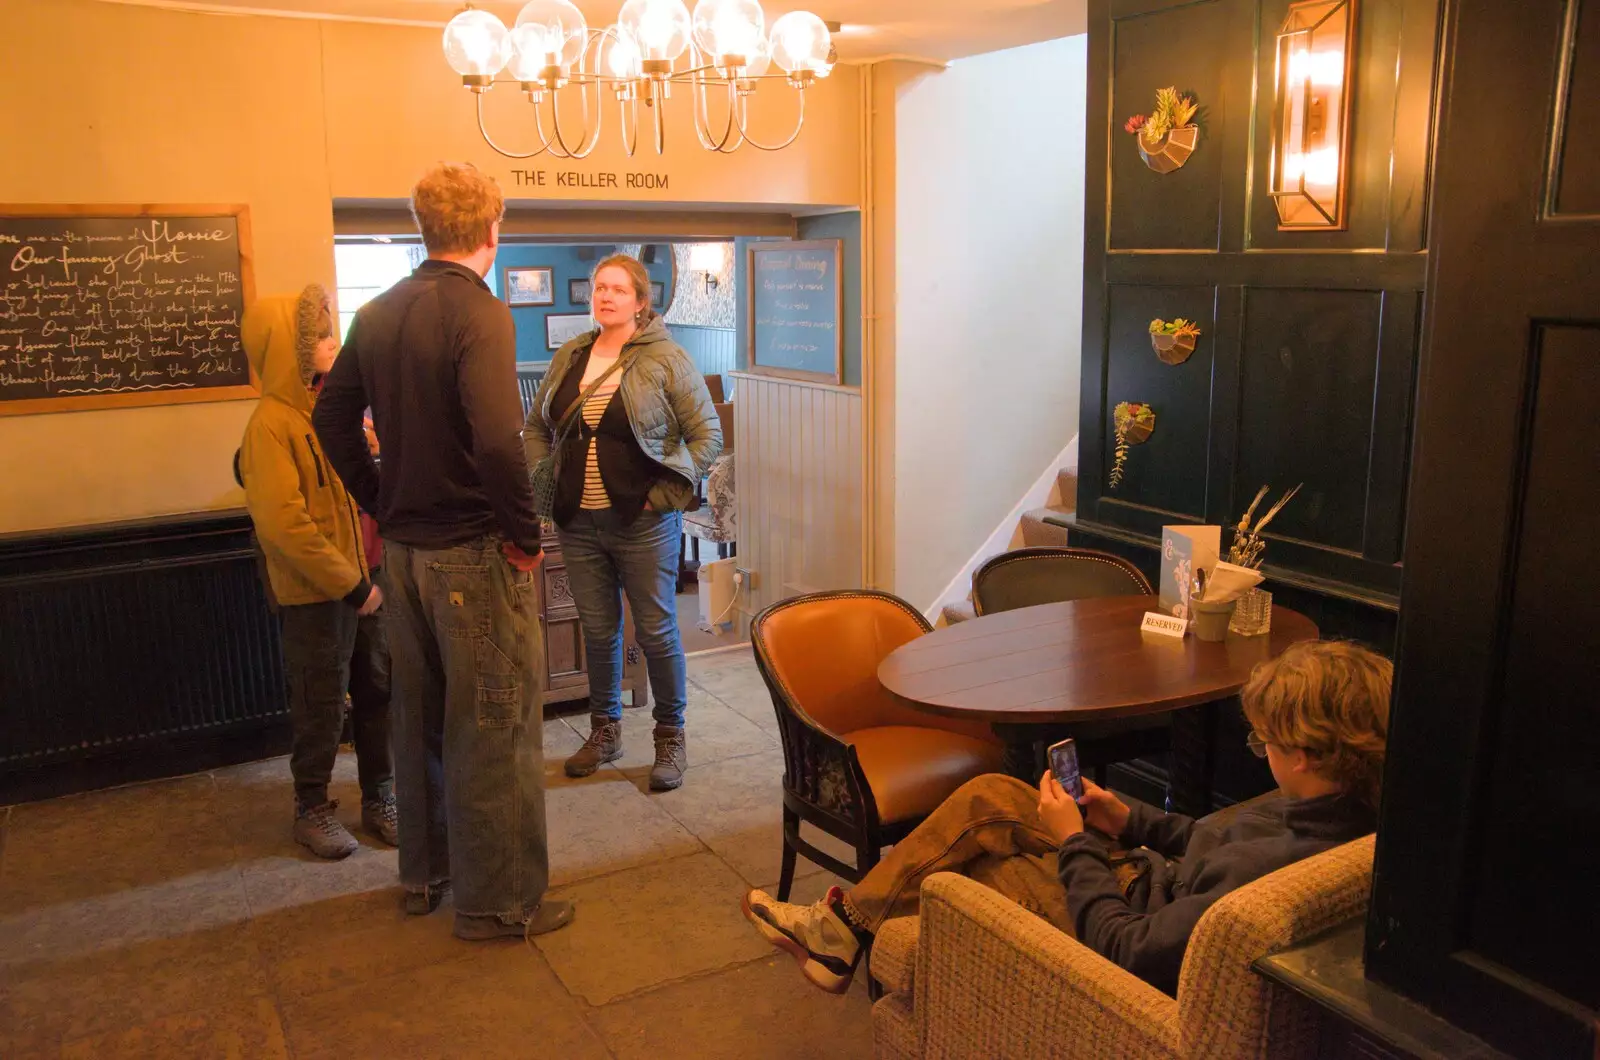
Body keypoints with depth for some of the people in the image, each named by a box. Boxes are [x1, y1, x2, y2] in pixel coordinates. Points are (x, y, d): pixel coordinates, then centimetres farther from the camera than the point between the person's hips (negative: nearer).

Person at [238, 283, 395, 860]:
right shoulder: (271, 424, -14)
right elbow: (283, 523, -20)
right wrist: (350, 584, -17)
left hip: (363, 582, 6)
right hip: (313, 593, -6)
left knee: (378, 691, 13)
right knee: (320, 704, 6)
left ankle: (380, 799, 28)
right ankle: (312, 809, 25)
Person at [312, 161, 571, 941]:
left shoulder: (377, 314, 6)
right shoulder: (478, 313, -17)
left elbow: (333, 420, 13)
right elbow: (497, 441, -29)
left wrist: (381, 504, 16)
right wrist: (524, 534, -17)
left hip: (403, 549, 8)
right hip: (473, 554, -8)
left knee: (420, 715, 20)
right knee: (492, 727, 4)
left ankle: (424, 873, 35)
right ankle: (498, 900, 16)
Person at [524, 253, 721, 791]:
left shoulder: (665, 359, -6)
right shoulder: (569, 357, 9)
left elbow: (707, 434, -7)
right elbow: (535, 427, 19)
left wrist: (665, 494, -12)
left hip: (643, 523, -4)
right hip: (579, 523, 5)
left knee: (657, 631, 3)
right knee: (597, 630, 14)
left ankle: (671, 737, 20)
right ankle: (605, 730, 31)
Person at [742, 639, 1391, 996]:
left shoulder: (1274, 869, -38)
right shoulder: (1348, 808, -11)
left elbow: (1127, 951, -30)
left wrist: (1075, 844, -18)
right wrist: (1130, 821, -1)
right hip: (1143, 879, 8)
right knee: (989, 796, 7)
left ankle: (848, 925, 32)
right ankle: (846, 922, 19)